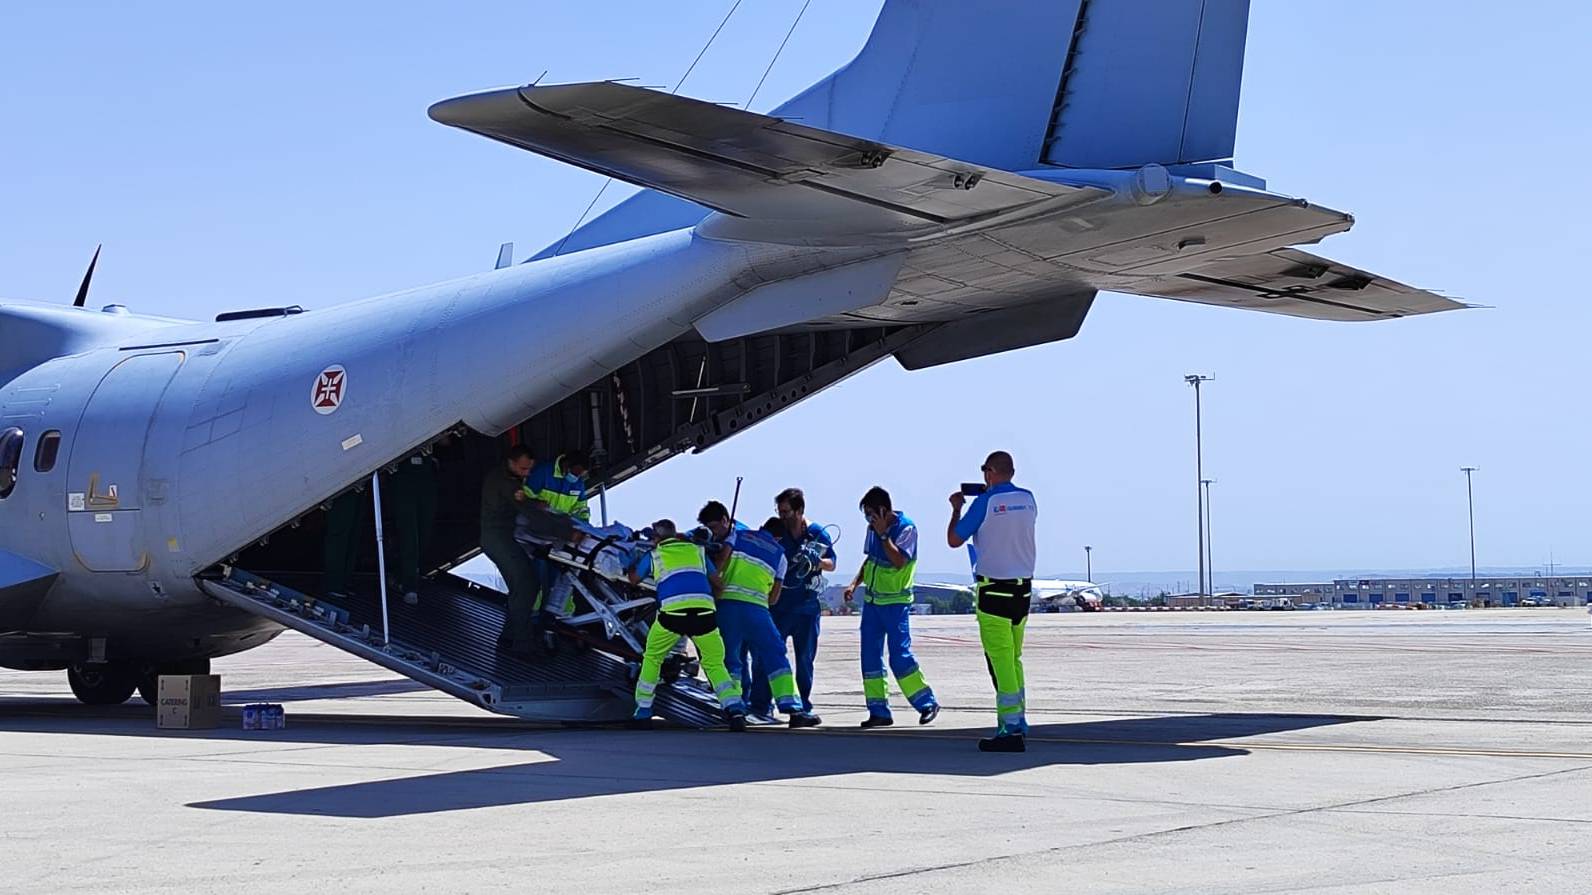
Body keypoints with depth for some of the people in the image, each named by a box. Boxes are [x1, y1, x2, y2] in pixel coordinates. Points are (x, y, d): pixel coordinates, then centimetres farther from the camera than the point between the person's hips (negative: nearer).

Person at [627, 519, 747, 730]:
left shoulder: (652, 555, 21)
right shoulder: (697, 550, 24)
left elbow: (633, 580, 37)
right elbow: (716, 580, 24)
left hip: (672, 611, -1)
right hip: (704, 611, 1)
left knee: (652, 658, 22)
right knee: (715, 664, 16)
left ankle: (643, 713, 19)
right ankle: (735, 710, -5)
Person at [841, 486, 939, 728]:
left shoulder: (906, 528, -13)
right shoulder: (873, 528, 7)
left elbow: (899, 561, -23)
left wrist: (883, 534, -23)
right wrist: (855, 583, 9)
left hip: (895, 602, -7)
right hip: (872, 600, 7)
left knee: (900, 655, -11)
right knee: (870, 655, 4)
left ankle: (927, 702, 2)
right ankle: (879, 712, 8)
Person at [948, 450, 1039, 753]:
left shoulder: (986, 502, -11)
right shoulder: (1028, 499, 6)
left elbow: (954, 540, -5)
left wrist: (957, 508, 12)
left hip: (994, 589, -6)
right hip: (1023, 587, 6)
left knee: (1000, 660, -5)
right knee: (1014, 658, 18)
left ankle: (1011, 730, -8)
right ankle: (1018, 721, 21)